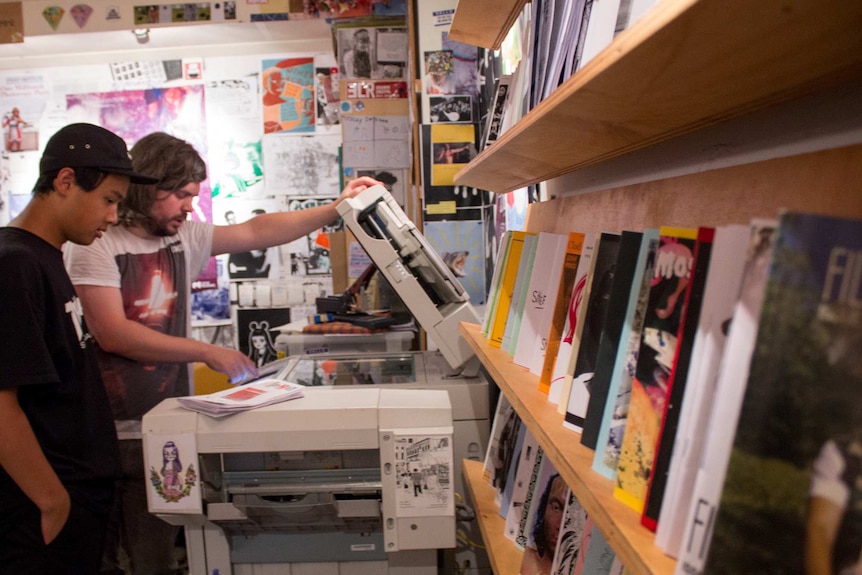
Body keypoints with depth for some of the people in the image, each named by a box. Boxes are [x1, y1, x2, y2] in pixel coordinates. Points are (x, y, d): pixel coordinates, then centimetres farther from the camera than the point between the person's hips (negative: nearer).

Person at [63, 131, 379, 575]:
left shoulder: (185, 237, 6)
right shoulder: (98, 246, -10)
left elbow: (256, 232, 2)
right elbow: (113, 334, -18)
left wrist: (335, 209, -6)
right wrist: (208, 352, -19)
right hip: (111, 433, -4)